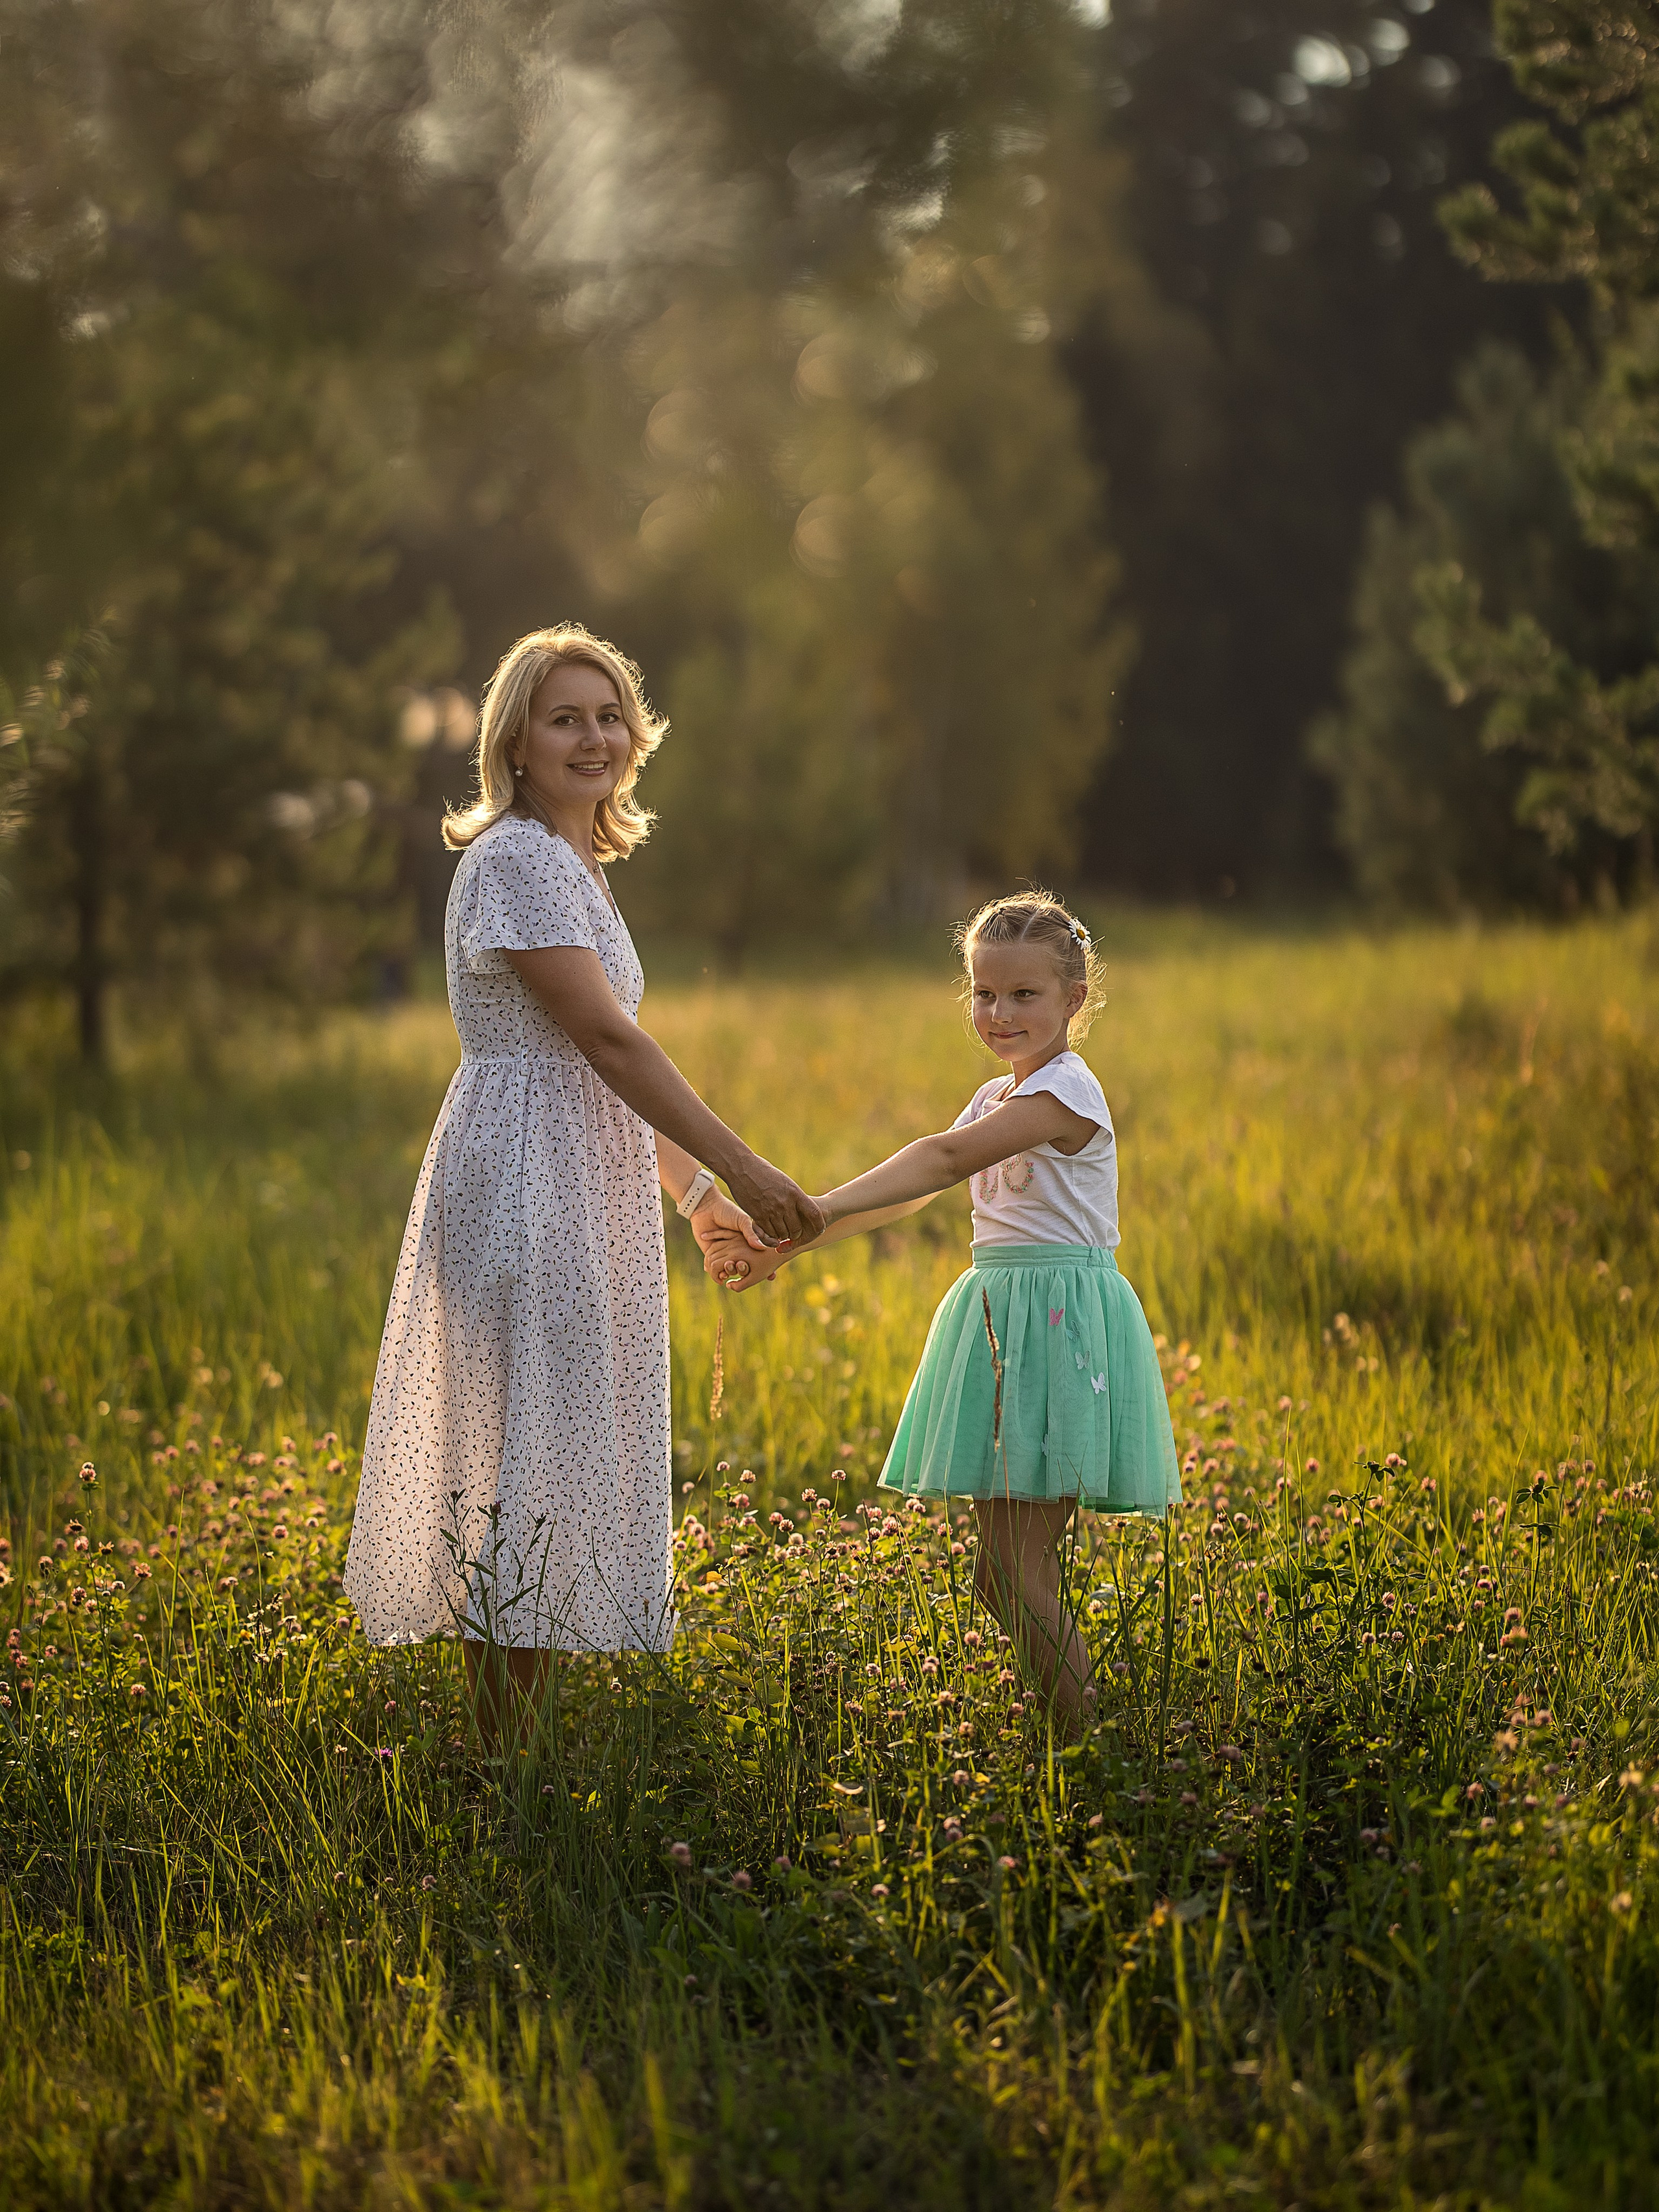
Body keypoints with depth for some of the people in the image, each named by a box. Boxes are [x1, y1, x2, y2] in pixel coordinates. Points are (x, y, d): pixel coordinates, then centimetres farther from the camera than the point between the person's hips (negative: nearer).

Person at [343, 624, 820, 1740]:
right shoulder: (517, 860, -13)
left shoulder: (576, 866, 18)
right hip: (526, 1187, -10)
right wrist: (745, 1172, -19)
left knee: (560, 1460, 10)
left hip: (583, 1192, 10)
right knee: (528, 1456, -8)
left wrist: (698, 1196, 18)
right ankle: (507, 1766, -5)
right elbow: (607, 1039, -19)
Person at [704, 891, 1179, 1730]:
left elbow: (945, 1159, -23)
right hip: (1001, 1323, 9)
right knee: (1007, 1571, 9)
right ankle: (1071, 1732, 16)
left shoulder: (1065, 1091, -12)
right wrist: (790, 1243, 3)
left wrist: (817, 1211, -29)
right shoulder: (998, 1099, 17)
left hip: (1059, 1321, -9)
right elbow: (907, 1189, 14)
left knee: (1013, 1571, -12)